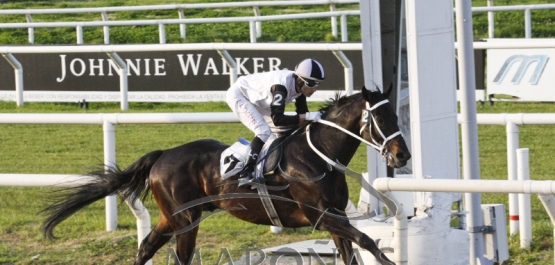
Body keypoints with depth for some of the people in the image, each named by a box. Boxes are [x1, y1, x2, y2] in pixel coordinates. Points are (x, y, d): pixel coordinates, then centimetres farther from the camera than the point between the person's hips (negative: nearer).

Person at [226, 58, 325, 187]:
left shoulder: (299, 85, -13)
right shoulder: (282, 86, -38)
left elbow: (302, 113, -3)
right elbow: (277, 119, -44)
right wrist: (307, 116, -46)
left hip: (258, 101, 9)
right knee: (264, 131, -23)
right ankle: (246, 175, -25)